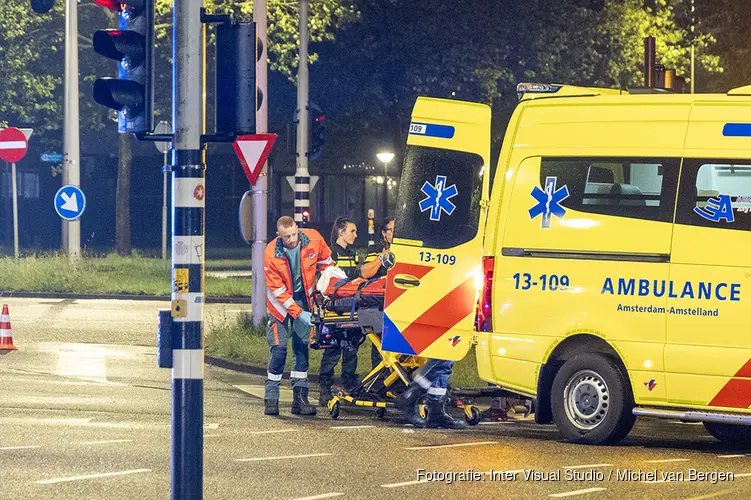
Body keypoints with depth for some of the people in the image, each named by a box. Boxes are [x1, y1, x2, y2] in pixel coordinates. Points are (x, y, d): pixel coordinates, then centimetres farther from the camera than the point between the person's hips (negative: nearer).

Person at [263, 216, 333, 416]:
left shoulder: (314, 240, -17)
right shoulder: (271, 255, -23)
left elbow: (325, 263, 4)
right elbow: (278, 291, -19)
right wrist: (298, 314, -24)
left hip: (303, 298, 3)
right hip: (280, 303, -3)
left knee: (302, 346, 1)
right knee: (279, 349, -9)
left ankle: (300, 398, 4)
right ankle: (271, 399, -1)